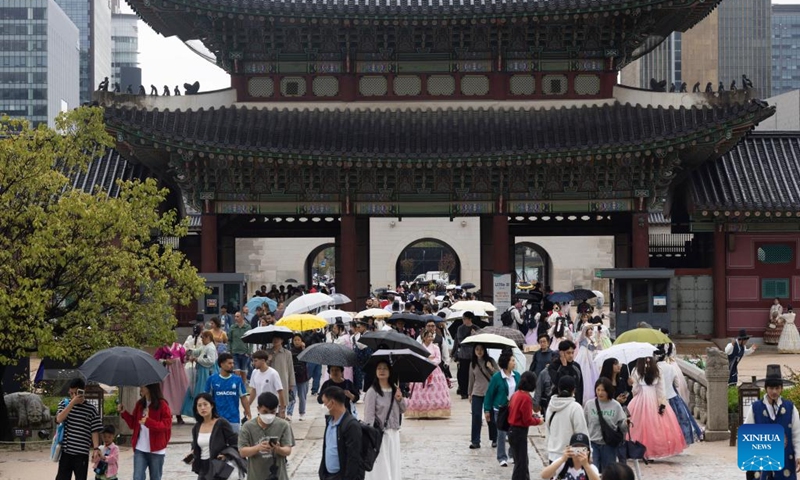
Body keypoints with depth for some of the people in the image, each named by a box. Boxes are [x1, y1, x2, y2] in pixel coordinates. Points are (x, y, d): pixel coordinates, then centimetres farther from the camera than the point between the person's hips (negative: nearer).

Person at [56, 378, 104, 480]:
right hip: (65, 451, 1)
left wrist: (96, 448, -13)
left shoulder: (91, 409, 0)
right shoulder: (64, 404, 3)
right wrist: (72, 402, -20)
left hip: (82, 453, -1)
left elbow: (95, 431, -1)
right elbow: (59, 419, -15)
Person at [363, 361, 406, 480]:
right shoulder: (372, 392, -13)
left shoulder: (394, 390, 6)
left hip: (394, 433, 6)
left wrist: (400, 399, -6)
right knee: (380, 468, -3)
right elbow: (369, 416, -14)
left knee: (393, 465, 13)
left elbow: (403, 410, 14)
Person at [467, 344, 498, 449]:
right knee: (476, 416, -3)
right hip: (477, 393, 2)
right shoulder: (473, 363, 7)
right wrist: (470, 393, 17)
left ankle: (494, 440, 19)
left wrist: (492, 368, -23)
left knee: (491, 417, 5)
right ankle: (475, 441, 0)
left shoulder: (490, 361, -3)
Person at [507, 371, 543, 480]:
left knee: (522, 460, 20)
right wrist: (538, 420, -2)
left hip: (512, 430, 9)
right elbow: (527, 420, -18)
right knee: (521, 463, -1)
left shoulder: (516, 394, 6)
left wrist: (531, 414, 10)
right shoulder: (526, 398, -20)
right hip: (520, 432, -9)